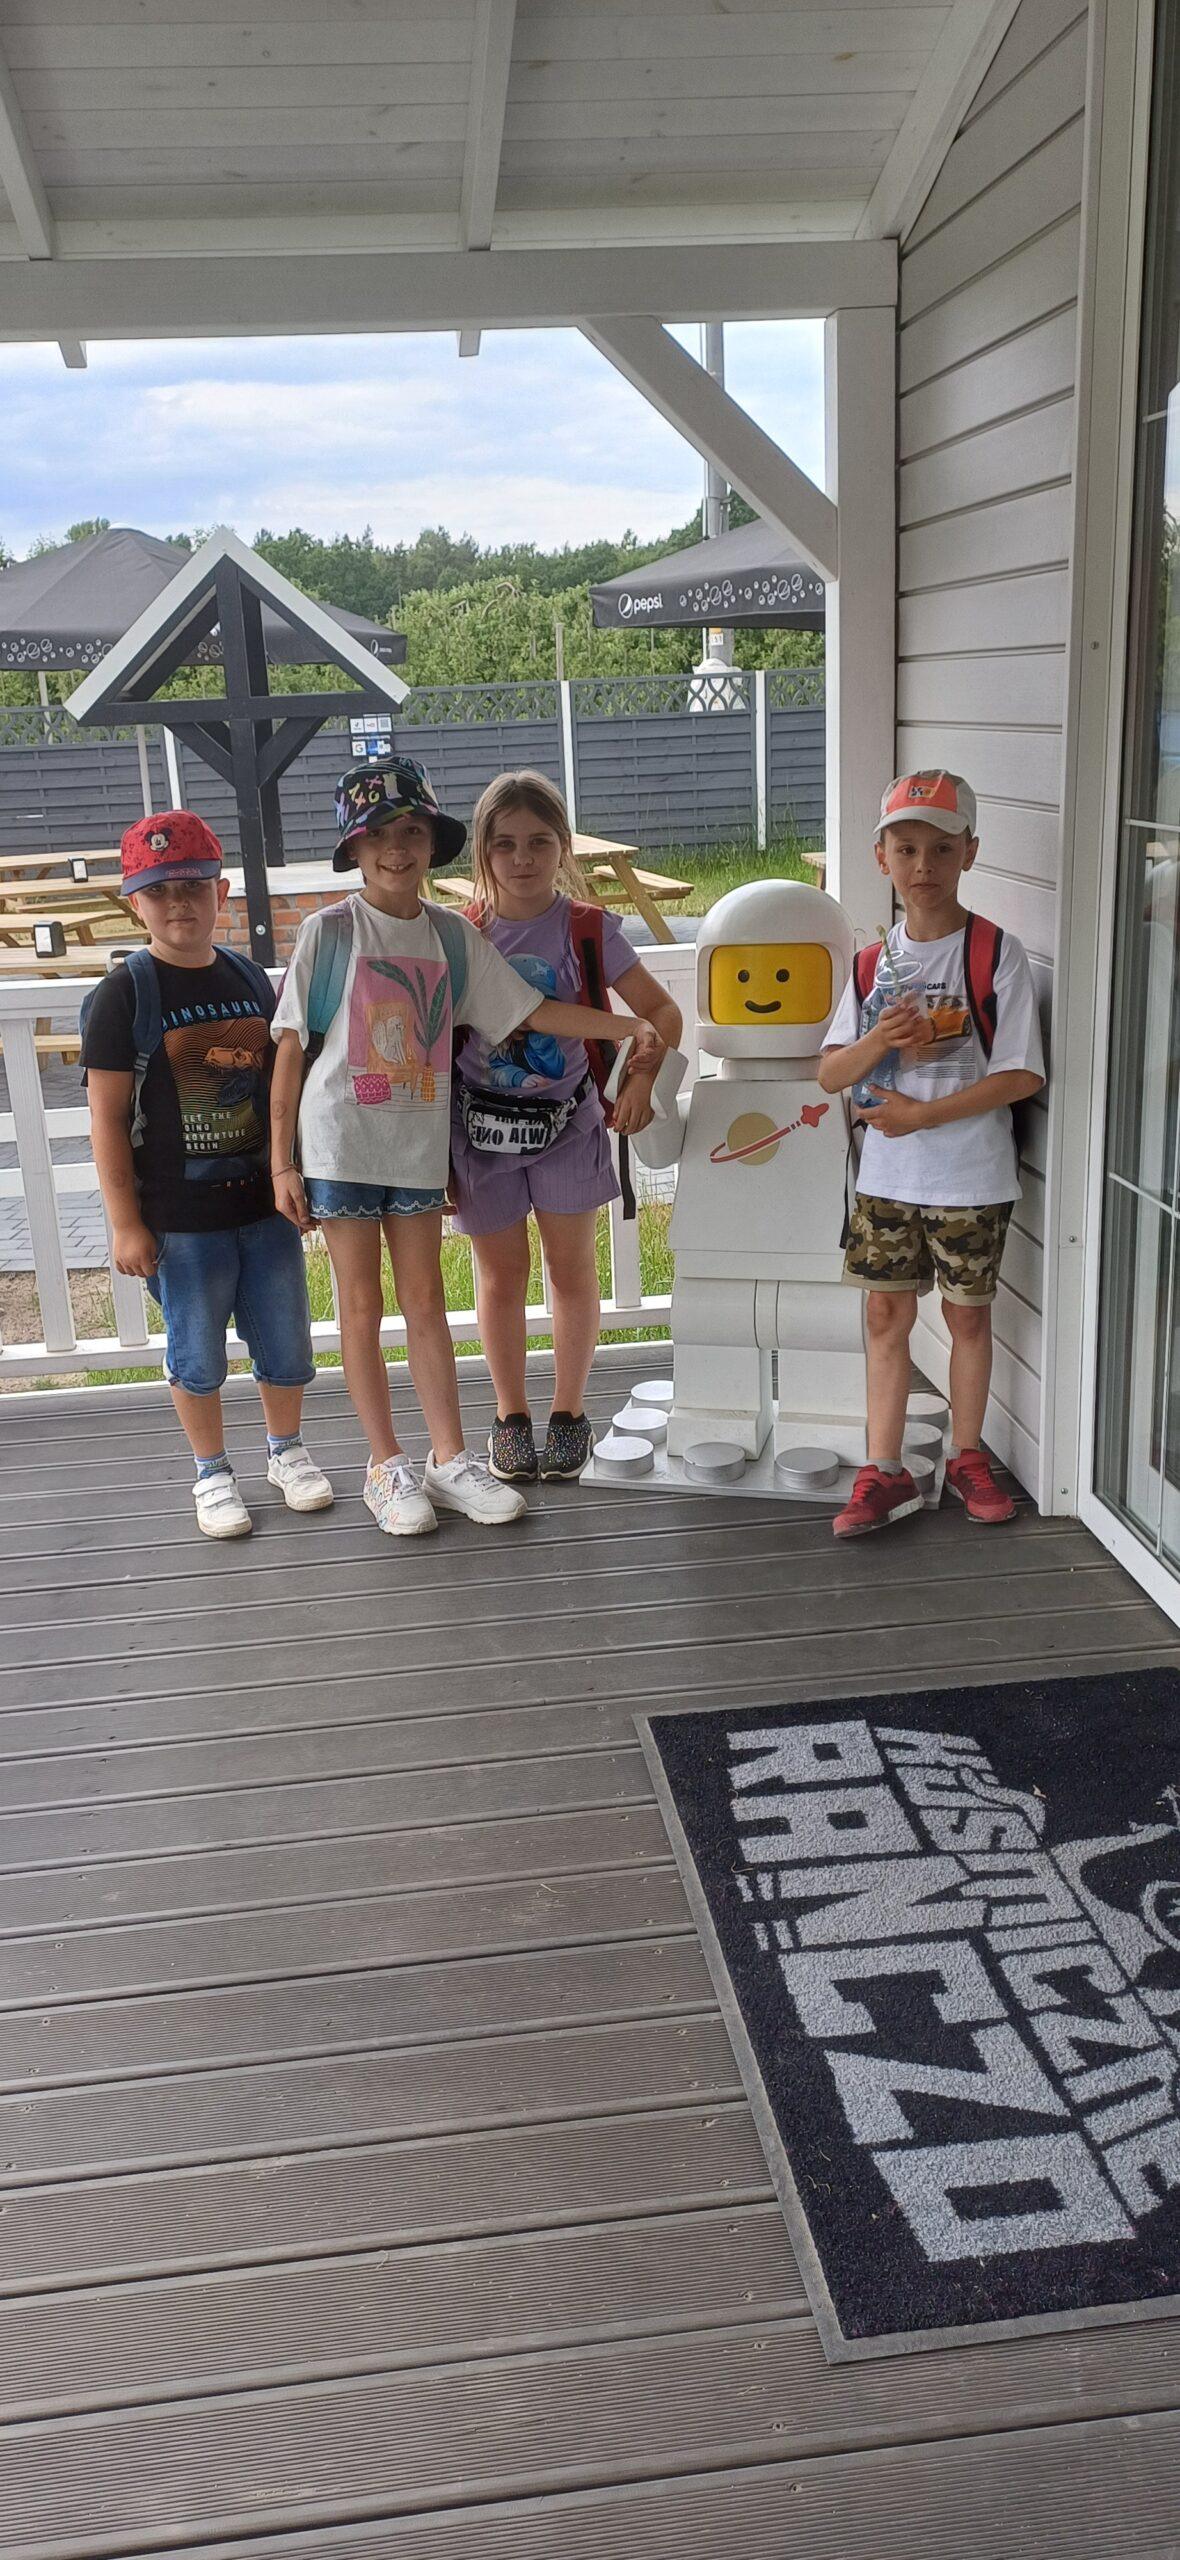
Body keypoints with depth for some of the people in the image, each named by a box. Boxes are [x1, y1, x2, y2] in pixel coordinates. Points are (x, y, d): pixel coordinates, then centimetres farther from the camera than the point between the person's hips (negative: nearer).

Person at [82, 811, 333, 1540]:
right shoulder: (125, 994, -10)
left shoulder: (252, 980, 4)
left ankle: (287, 1450, 36)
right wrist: (125, 1223, -12)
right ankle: (213, 1471, 29)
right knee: (197, 1353, 9)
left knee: (285, 1339, 13)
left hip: (265, 1200, 4)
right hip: (179, 1216, -4)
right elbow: (108, 1117, -10)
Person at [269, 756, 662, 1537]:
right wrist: (282, 1162, -8)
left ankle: (449, 1458, 19)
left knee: (426, 1301, 10)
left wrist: (630, 1026, -4)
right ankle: (387, 1466, 16)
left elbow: (533, 1010, 5)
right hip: (339, 1143, -3)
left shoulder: (454, 936, 3)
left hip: (419, 1144, 3)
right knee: (362, 1305, 5)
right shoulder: (329, 933, -8)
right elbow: (291, 1048, -6)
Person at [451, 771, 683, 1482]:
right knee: (502, 1275, 10)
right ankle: (511, 1416, 26)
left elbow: (661, 1009, 0)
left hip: (567, 1124, 0)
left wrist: (641, 1081, -16)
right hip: (481, 1126, 0)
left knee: (573, 1268, 9)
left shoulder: (589, 929, -6)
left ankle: (570, 1412, 25)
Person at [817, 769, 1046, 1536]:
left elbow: (1022, 1075, -15)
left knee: (968, 1314, 11)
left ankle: (967, 1455, 29)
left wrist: (923, 1113, -17)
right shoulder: (875, 961, 3)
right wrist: (878, 1043, -18)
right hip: (887, 1176, 4)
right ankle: (886, 1471, 17)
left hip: (971, 1177, -4)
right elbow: (830, 1075, 2)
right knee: (888, 1314, 8)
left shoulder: (995, 953, -11)